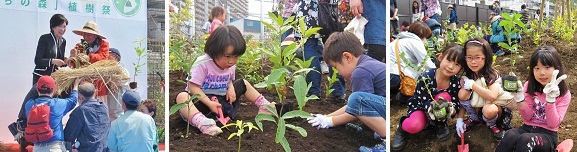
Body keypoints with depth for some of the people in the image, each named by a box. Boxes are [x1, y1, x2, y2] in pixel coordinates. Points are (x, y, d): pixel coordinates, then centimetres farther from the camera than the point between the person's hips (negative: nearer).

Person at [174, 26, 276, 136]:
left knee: (243, 84, 11)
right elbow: (193, 87, -21)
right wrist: (209, 103, -31)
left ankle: (264, 106, 17)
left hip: (222, 101, 7)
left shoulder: (231, 66, 1)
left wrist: (231, 88, -6)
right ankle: (202, 122, -66)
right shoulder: (202, 64, -20)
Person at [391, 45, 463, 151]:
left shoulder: (456, 81, -16)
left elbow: (456, 104, -14)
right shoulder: (425, 78, -28)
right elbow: (425, 102, -27)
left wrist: (451, 110, -40)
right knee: (415, 126, -36)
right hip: (420, 107, -4)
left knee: (445, 96, -30)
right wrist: (432, 110, -52)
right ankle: (403, 127, 2)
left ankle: (440, 124, -4)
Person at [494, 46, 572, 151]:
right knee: (510, 135, -33)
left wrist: (550, 100, -23)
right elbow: (527, 117, 0)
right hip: (527, 128, 3)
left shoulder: (564, 94, -4)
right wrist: (519, 97, -16)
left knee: (525, 139, -37)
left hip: (548, 135, -3)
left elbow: (554, 124, -11)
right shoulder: (529, 86, 4)